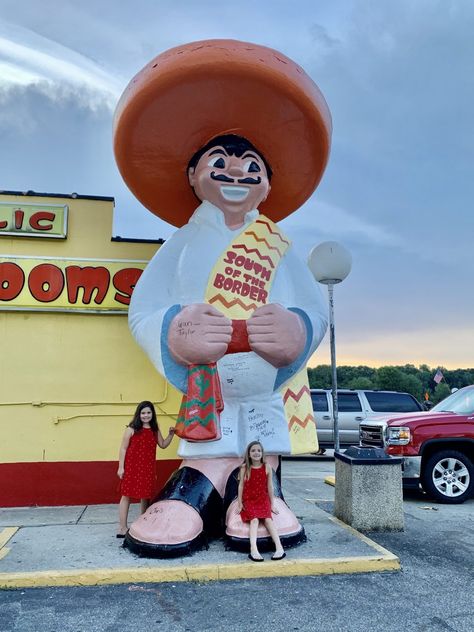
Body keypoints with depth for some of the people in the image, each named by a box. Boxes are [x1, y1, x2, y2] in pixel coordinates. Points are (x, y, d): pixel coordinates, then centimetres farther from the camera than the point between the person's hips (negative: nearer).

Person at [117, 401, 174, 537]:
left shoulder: (154, 430, 8)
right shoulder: (132, 429, -6)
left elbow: (163, 445, 15)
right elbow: (123, 448, -5)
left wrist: (171, 434, -1)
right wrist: (121, 467, -9)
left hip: (148, 468, 5)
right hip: (131, 467, -4)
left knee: (146, 496, 11)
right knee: (126, 495, 2)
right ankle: (123, 528, 6)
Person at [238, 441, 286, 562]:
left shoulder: (267, 467, -1)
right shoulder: (244, 468, -4)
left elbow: (270, 486, 4)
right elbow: (241, 486, -1)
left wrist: (272, 504, 5)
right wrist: (240, 503, -1)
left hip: (263, 499, 1)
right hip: (249, 500, -1)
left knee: (267, 519, -22)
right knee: (254, 520, -25)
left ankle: (279, 548, -28)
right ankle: (253, 550, -38)